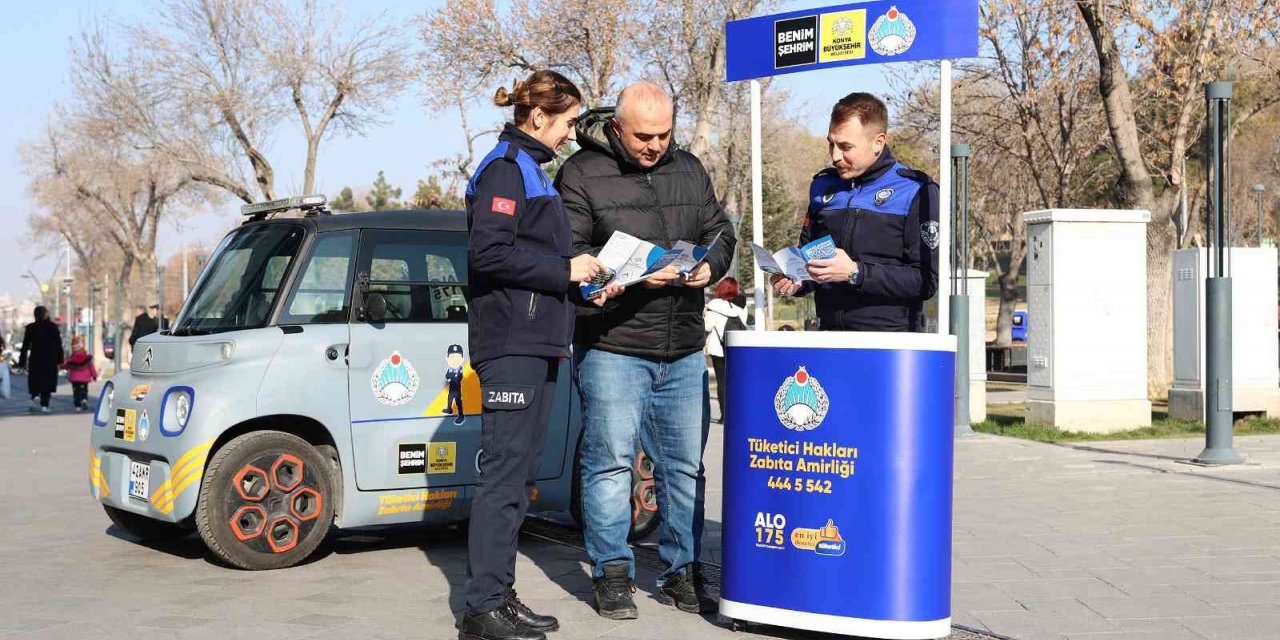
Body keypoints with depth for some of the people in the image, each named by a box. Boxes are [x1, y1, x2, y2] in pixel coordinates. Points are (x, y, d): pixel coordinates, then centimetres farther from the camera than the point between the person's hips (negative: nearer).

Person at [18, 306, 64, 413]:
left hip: (35, 359, 0)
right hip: (50, 360, 0)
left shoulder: (30, 328, -2)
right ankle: (44, 405, 2)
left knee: (35, 381, 12)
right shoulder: (53, 327, -1)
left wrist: (22, 362, 1)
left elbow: (25, 346, -2)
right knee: (47, 382, 6)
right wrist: (60, 360, 6)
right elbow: (59, 344, 0)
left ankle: (35, 396, -15)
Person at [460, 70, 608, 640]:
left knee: (518, 475, 10)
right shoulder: (505, 169, -8)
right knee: (505, 473, -11)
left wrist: (574, 270, 12)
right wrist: (564, 270, -14)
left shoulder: (530, 170, 22)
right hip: (511, 342, -10)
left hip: (536, 343, 10)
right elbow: (488, 253, -19)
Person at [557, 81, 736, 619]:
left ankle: (682, 572, 20)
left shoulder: (689, 171, 11)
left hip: (684, 352, 5)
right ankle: (613, 574, 8)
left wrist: (709, 266, -4)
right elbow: (568, 254, -12)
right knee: (610, 463, -3)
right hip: (611, 347, -5)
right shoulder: (581, 175, -5)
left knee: (685, 466, 9)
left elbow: (720, 232, 18)